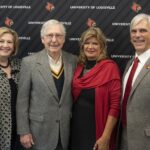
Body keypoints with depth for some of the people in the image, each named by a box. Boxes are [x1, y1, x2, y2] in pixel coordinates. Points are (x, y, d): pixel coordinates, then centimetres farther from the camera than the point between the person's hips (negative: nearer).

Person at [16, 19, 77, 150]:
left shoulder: (73, 60, -1)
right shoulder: (29, 62, -8)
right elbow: (22, 99, -6)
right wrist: (24, 131, -7)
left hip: (67, 129, 3)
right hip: (40, 130, -2)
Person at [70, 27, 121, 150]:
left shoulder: (110, 67, -12)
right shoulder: (79, 67, 4)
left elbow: (115, 105, -14)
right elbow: (75, 99, 11)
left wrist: (105, 137, -17)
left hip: (97, 132, -5)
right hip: (77, 129, 5)